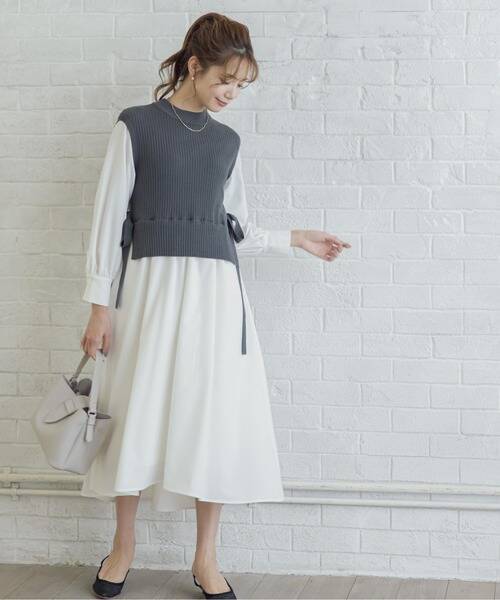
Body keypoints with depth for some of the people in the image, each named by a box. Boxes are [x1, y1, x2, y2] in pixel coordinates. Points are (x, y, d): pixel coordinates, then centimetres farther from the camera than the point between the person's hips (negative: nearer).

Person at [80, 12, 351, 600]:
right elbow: (109, 216, -1)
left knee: (215, 416, 2)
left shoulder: (227, 140, 13)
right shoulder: (136, 125, 1)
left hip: (216, 289, 3)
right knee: (137, 414, 2)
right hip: (151, 284, -3)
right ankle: (123, 544, 21)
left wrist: (294, 239, 17)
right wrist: (100, 304, -5)